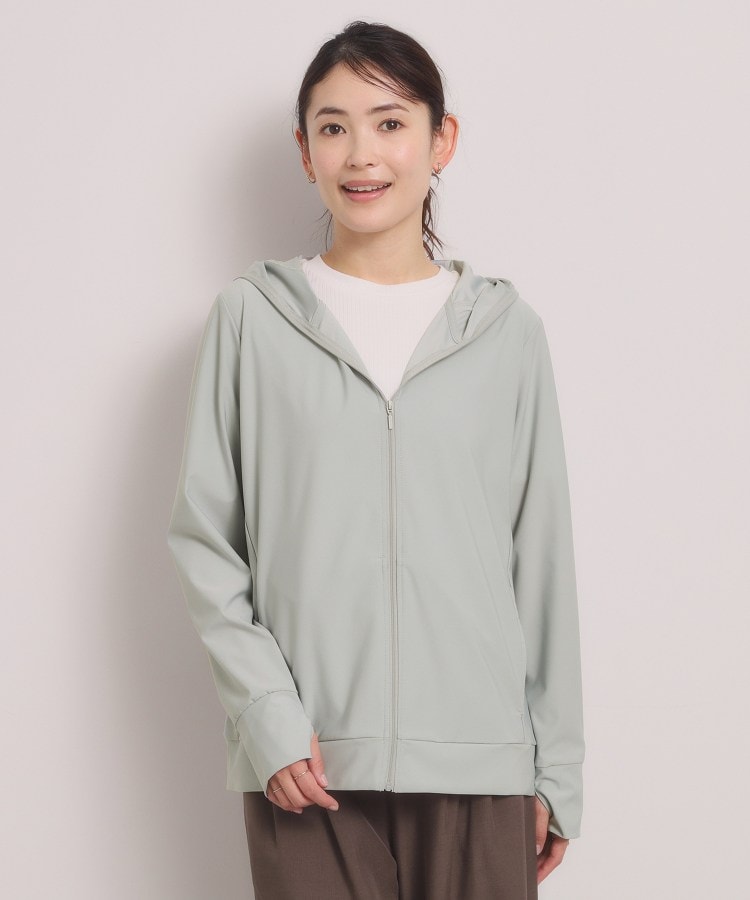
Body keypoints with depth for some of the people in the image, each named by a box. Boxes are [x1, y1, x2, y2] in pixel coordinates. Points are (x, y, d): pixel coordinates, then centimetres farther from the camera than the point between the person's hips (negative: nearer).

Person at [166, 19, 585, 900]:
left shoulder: (508, 330, 6)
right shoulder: (252, 316, 3)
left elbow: (543, 557, 7)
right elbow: (202, 536, 3)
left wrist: (557, 769, 6)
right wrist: (264, 710, -7)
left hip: (479, 761, 1)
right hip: (306, 763, -1)